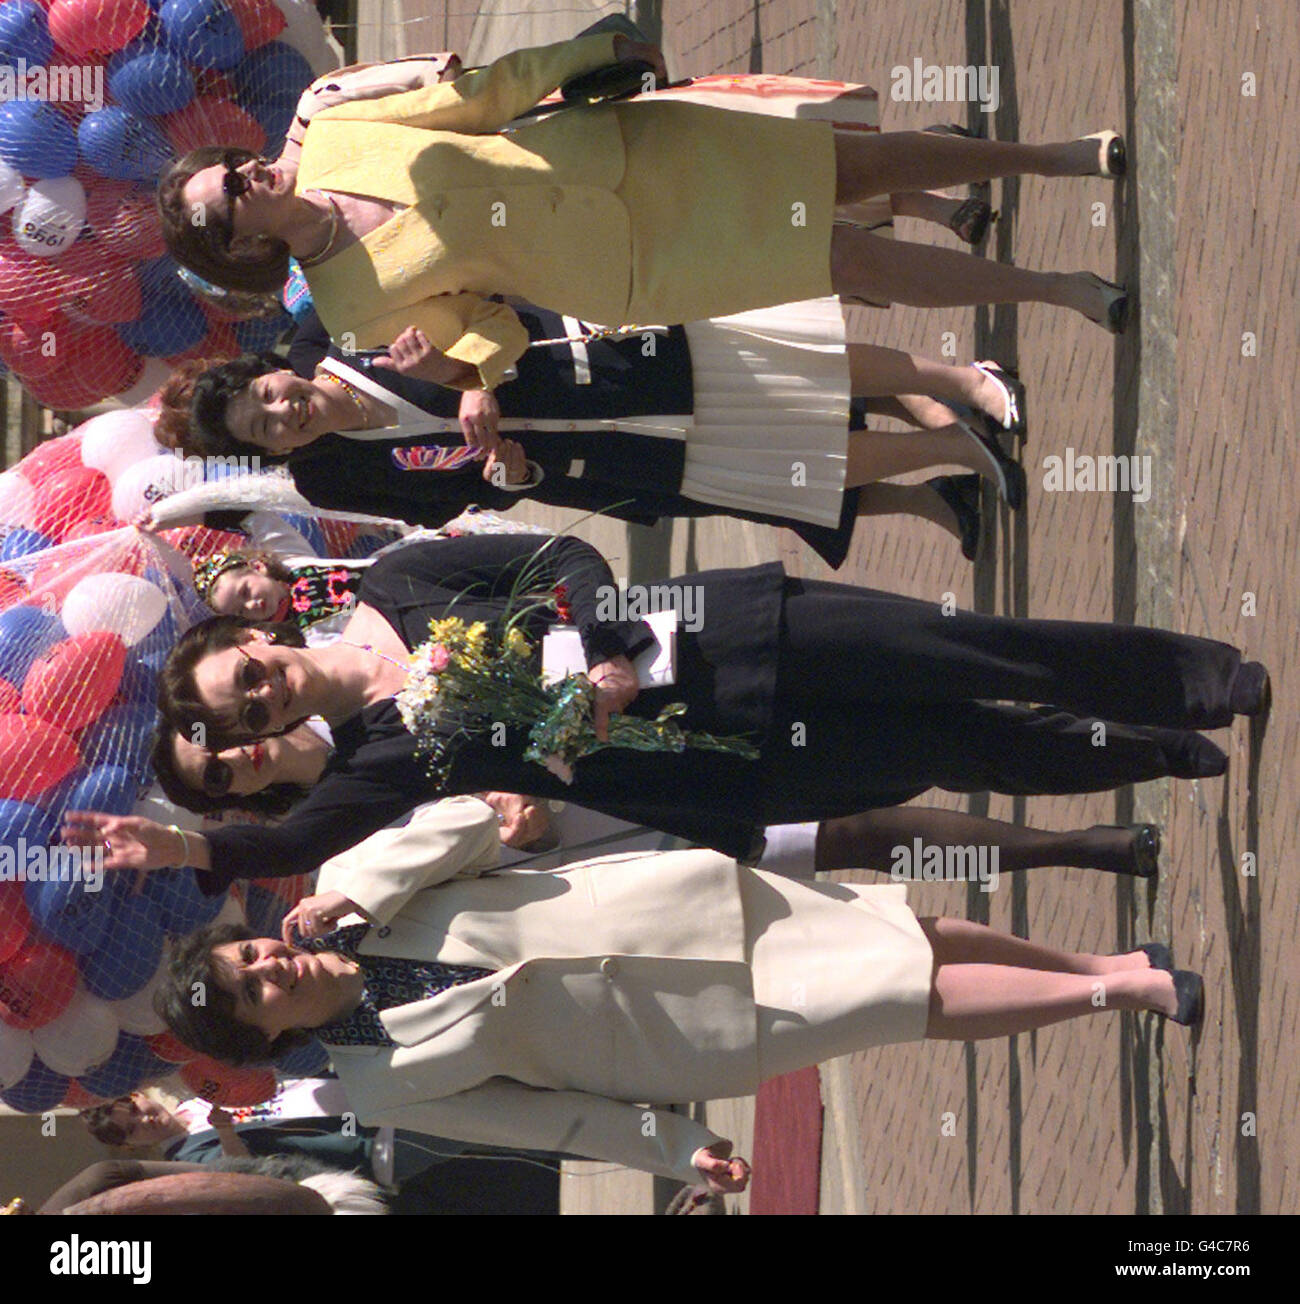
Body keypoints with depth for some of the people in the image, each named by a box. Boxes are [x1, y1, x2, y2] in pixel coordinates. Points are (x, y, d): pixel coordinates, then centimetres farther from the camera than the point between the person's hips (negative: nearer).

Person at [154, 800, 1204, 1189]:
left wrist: (356, 889, -21)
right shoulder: (386, 1084, -10)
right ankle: (1128, 990, 8)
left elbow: (472, 823, -9)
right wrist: (673, 1148, -8)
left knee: (907, 940, 2)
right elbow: (537, 1113, -6)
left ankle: (1111, 972, 22)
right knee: (920, 1000, -7)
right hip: (671, 1030, -3)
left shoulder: (353, 909, -3)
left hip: (654, 907, 3)